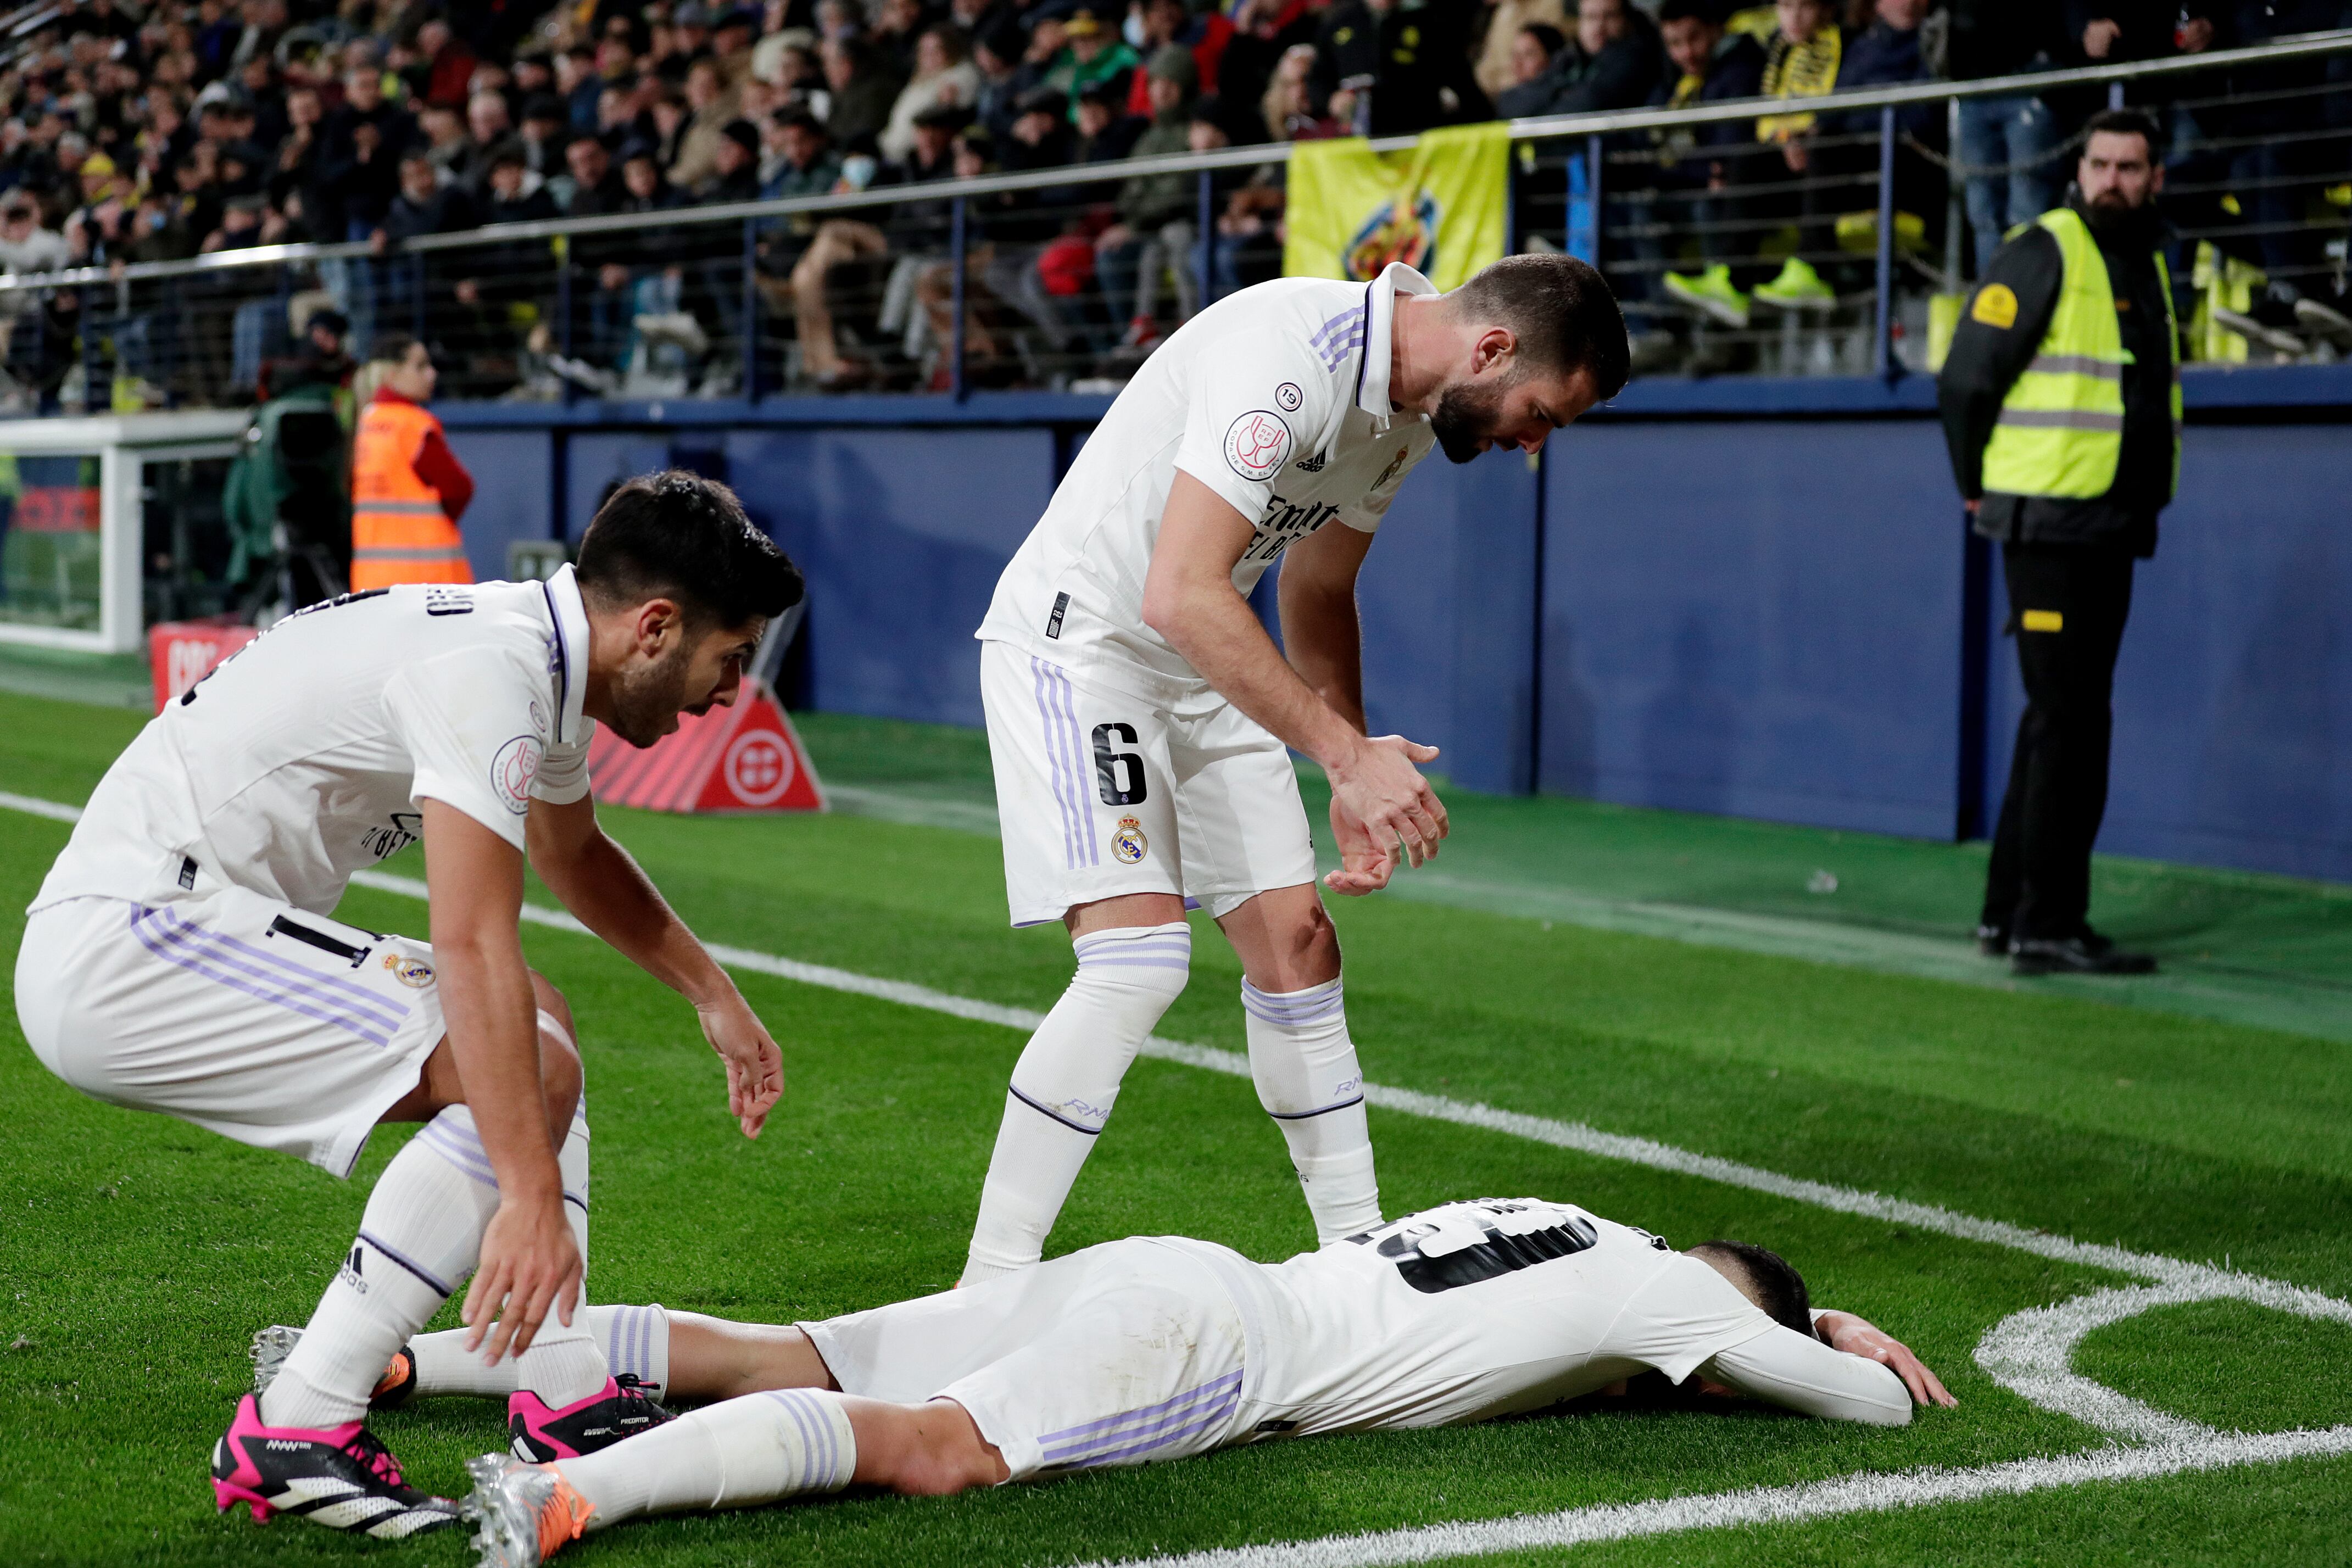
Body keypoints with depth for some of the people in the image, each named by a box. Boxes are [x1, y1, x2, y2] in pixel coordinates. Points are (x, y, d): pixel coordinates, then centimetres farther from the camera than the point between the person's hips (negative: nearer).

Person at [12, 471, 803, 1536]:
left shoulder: (539, 656, 13)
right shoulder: (493, 669, -19)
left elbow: (574, 858, 34)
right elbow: (472, 945, -30)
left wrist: (712, 994, 35)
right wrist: (532, 1195, -34)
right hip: (122, 941, -11)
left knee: (533, 1021, 16)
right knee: (527, 1073, -18)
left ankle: (564, 1399, 10)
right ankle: (296, 1436, -14)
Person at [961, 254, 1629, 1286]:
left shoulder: (1410, 409, 3)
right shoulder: (1290, 357, -27)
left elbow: (1317, 597, 17)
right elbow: (1181, 595, -34)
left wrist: (1360, 787, 10)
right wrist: (1346, 752, -33)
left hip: (1202, 663, 9)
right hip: (1075, 644, -9)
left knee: (1297, 944, 6)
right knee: (1137, 963, -20)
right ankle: (987, 1294, -12)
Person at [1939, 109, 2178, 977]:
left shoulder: (2147, 265, 16)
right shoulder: (2043, 255, -10)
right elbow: (1966, 377, -11)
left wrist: (2144, 494, 17)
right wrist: (1980, 486, -4)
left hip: (2114, 529, 9)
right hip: (2049, 523, -9)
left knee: (2062, 721, 13)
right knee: (2068, 721, -9)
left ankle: (2009, 910, 21)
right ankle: (2047, 926, -5)